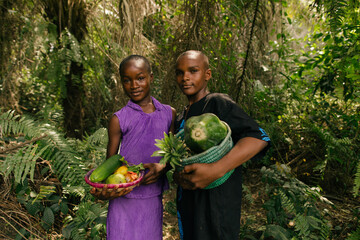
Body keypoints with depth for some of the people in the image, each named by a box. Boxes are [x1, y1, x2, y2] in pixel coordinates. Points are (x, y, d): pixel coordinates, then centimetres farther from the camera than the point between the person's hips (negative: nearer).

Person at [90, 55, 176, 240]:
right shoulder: (119, 120, -5)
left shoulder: (169, 114, 3)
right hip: (124, 201, -2)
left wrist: (162, 168, -14)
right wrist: (101, 190, -19)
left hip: (153, 199, 3)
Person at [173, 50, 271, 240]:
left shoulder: (218, 103, -13)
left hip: (215, 208, -8)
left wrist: (215, 170, -35)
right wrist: (178, 176, -7)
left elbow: (259, 138, -25)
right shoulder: (180, 118, 13)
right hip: (187, 206, 8)